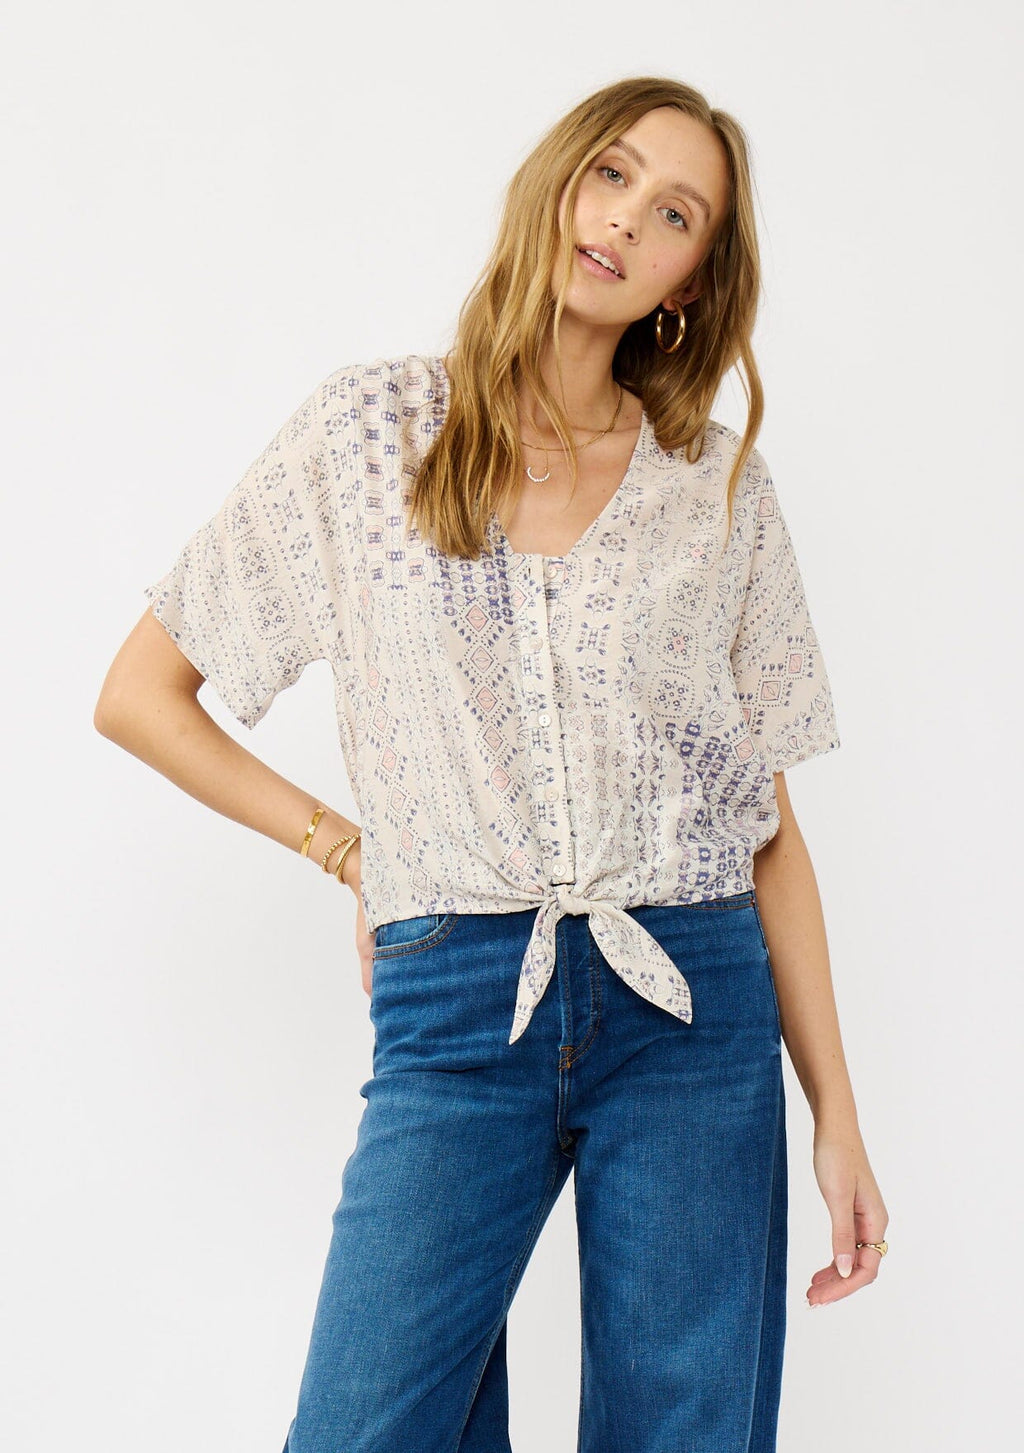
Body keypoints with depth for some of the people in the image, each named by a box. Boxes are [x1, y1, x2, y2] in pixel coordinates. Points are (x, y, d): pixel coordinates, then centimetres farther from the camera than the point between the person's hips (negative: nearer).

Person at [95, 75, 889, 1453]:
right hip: (457, 1016, -1)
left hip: (695, 1010, 2)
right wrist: (347, 846, 3)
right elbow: (139, 694, 8)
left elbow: (771, 824, 8)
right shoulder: (371, 429, 4)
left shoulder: (723, 485, 8)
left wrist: (838, 1114, 5)